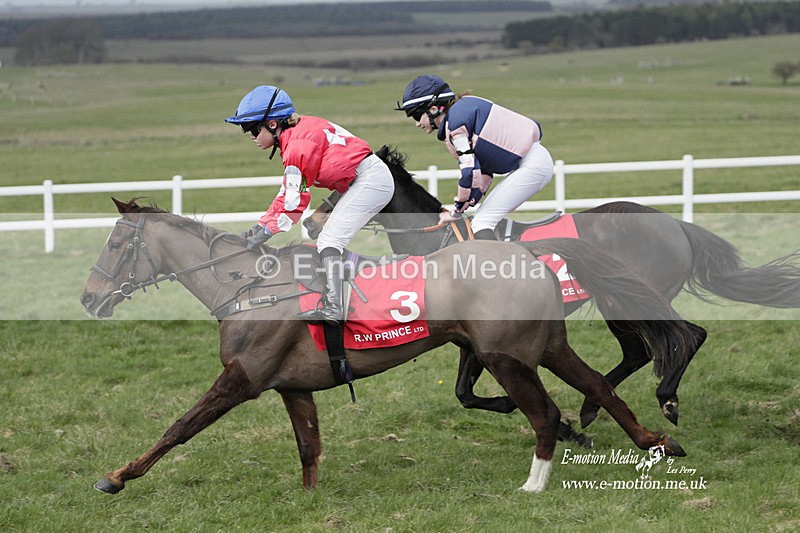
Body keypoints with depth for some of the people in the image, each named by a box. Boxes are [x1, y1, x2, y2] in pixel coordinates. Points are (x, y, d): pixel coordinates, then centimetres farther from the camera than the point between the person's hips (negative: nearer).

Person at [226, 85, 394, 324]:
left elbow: (293, 202, -19)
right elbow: (286, 194, 13)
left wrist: (265, 232, -13)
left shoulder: (298, 145, -18)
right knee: (331, 240, 16)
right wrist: (260, 226, 7)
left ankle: (332, 308, -29)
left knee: (329, 240, -18)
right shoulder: (294, 137, 13)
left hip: (370, 179, -11)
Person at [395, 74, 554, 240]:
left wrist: (460, 205, -6)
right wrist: (471, 200, 8)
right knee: (482, 221, 11)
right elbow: (483, 165, 16)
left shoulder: (456, 116, -12)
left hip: (532, 164, -10)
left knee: (482, 222, -16)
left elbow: (469, 167, -17)